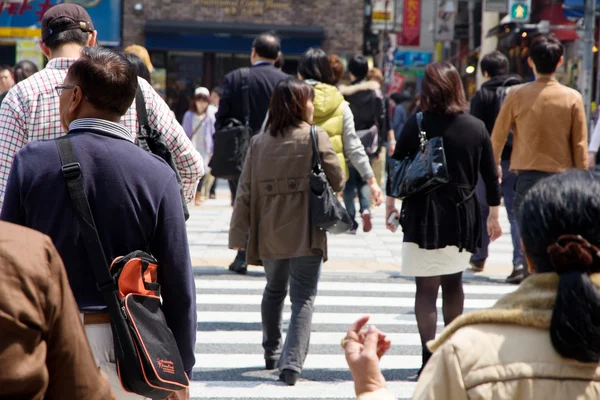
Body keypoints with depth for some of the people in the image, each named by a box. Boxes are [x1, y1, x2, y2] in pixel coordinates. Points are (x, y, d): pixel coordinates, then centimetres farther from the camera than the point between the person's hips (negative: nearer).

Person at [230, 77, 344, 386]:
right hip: (306, 233, -4)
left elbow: (245, 191, 2)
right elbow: (337, 181, -4)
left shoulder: (259, 143, 2)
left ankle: (272, 353, 34)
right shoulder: (316, 138, -8)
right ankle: (291, 363, -13)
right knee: (303, 298, -1)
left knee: (274, 290, 23)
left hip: (269, 234, 4)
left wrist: (238, 233, 5)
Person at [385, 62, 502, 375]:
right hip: (463, 217, 3)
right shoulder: (476, 127, 1)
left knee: (426, 288, -1)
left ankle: (429, 358, -8)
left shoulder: (416, 125, -6)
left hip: (424, 217, -3)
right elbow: (491, 176, 5)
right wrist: (494, 215, 16)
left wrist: (391, 203, 12)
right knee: (453, 282, 20)